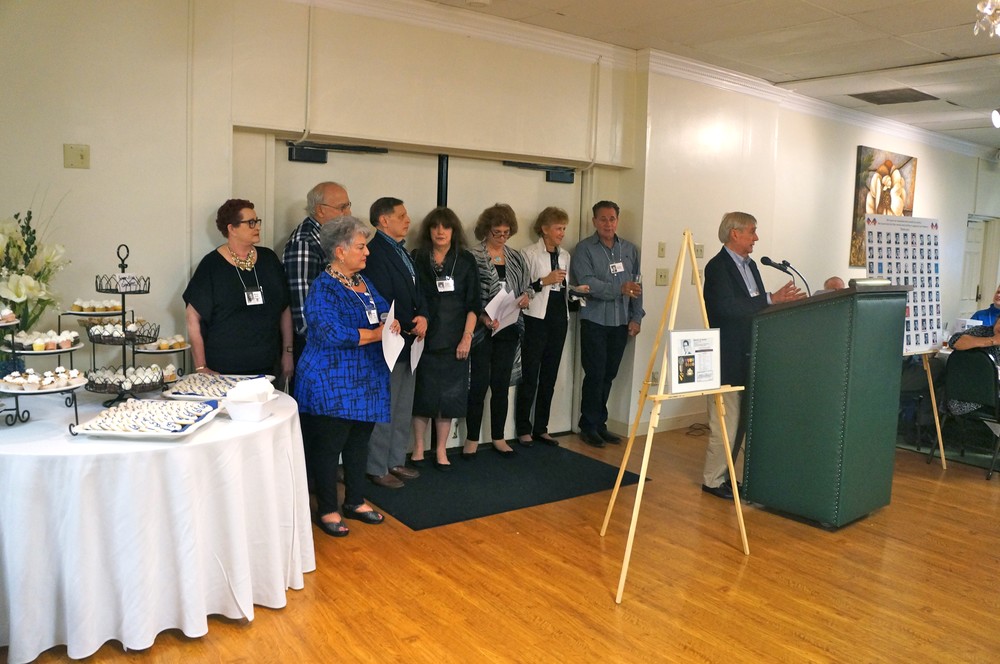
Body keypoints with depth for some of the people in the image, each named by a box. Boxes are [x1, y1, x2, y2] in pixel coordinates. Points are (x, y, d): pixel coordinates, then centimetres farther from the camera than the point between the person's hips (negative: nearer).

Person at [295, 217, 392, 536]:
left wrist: (390, 324, -5)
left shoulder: (364, 282, 11)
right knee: (328, 446, 4)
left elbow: (382, 316, 19)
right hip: (332, 383, -8)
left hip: (367, 380, 8)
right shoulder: (323, 289, -15)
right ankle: (327, 510, 18)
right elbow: (333, 333, -26)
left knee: (359, 442, 16)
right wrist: (377, 334, -19)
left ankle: (355, 501, 31)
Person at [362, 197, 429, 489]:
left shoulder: (400, 250, 13)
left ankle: (396, 461, 30)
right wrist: (410, 327, -11)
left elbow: (416, 292, 15)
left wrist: (422, 316, -5)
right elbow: (383, 303, -22)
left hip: (407, 344, 10)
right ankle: (377, 469, 15)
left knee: (403, 410, 17)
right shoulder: (375, 252, -18)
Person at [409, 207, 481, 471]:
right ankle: (418, 450, 17)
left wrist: (467, 337, -6)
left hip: (454, 340, 1)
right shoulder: (417, 259, 2)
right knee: (422, 394, 4)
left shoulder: (466, 261, 3)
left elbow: (473, 303, 2)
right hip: (424, 338, -1)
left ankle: (441, 451, 18)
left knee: (449, 396, 5)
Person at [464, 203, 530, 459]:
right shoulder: (473, 257, -6)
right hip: (482, 331, -4)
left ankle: (498, 438, 21)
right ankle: (472, 440, 13)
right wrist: (483, 318, -21)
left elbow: (524, 289, 17)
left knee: (501, 385, 10)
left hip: (508, 331, 5)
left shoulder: (516, 257, 10)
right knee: (479, 385, 0)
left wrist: (525, 298, -5)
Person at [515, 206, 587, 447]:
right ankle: (523, 430, 9)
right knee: (530, 377, -1)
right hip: (536, 319, -6)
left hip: (559, 319, 6)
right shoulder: (529, 254, -6)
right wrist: (545, 281, -20)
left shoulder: (565, 255, 13)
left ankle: (541, 428, 19)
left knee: (549, 377, 10)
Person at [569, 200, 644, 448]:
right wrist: (619, 290, -25)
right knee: (595, 374, -3)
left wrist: (636, 317, 4)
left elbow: (637, 285, 11)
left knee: (609, 375, 10)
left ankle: (600, 423, 21)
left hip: (621, 322, 4)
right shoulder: (585, 248, -3)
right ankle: (589, 426, 9)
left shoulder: (629, 249, 11)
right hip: (595, 321, -4)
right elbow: (587, 282, -15)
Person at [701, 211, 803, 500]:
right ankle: (712, 480, 8)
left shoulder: (750, 265, 16)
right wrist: (770, 299, -22)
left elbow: (753, 307, 15)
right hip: (726, 358, -9)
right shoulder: (718, 266, -12)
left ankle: (723, 474, 24)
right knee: (725, 421, -4)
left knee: (739, 420, 14)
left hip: (747, 357, 9)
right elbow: (727, 307, -25)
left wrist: (780, 300, -3)